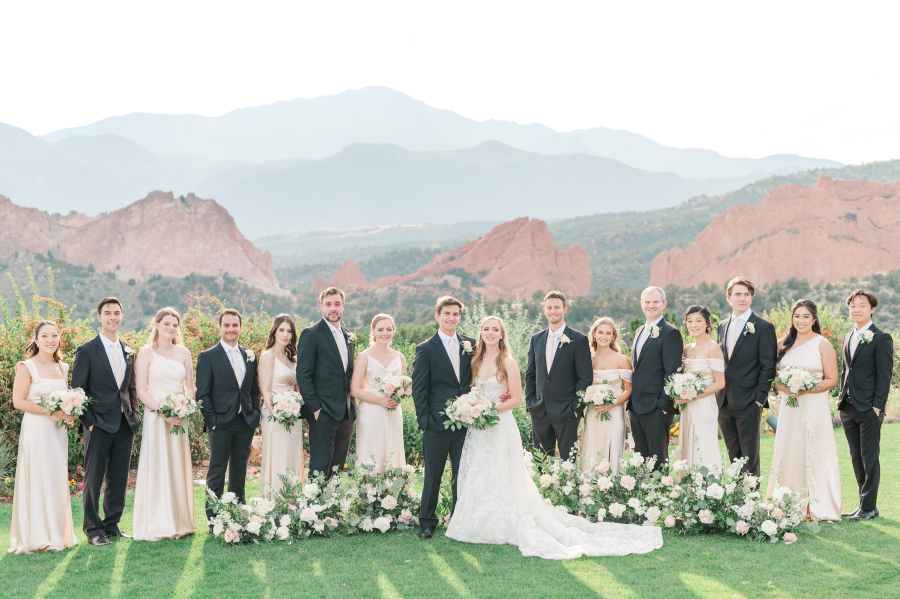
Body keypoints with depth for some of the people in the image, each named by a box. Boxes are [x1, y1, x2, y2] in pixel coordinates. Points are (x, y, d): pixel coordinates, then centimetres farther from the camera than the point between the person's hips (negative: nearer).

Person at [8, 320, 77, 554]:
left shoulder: (62, 368, 12)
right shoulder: (27, 368, -6)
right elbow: (18, 401, -12)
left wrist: (69, 414, 1)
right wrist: (51, 412, -18)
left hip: (58, 432, 6)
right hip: (36, 430, -6)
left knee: (58, 480, 8)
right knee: (37, 480, -4)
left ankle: (57, 534, 16)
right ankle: (37, 537, 3)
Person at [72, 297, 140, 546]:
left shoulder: (128, 351, 12)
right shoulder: (87, 351, -4)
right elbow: (77, 390, -5)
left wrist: (135, 414, 7)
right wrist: (88, 421, -11)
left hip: (125, 425, 5)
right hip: (99, 425, -5)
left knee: (119, 479, 10)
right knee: (94, 478, 1)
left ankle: (112, 525, 21)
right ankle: (93, 528, 11)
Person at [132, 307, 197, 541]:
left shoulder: (183, 353, 10)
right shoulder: (146, 353, -2)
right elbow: (141, 390, -7)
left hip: (180, 418, 4)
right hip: (155, 415, -4)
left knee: (179, 468, 7)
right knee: (156, 467, -3)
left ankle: (180, 522, 16)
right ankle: (156, 526, 3)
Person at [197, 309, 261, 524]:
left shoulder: (250, 356, 12)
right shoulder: (207, 357, -2)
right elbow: (202, 394, -5)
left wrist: (255, 415, 5)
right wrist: (212, 421, -12)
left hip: (246, 424, 5)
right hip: (221, 424, -5)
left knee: (239, 472, 11)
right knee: (216, 473, -1)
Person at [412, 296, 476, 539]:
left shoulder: (470, 345, 8)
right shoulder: (425, 349, -2)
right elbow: (419, 389, -3)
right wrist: (424, 420, -8)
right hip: (437, 424, -3)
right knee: (433, 476, 5)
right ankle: (427, 522, 18)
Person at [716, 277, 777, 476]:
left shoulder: (764, 327, -4)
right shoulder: (722, 327, 15)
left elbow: (768, 367, -6)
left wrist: (759, 398, -13)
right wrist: (718, 396, 10)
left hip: (748, 402, -6)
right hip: (724, 403, 6)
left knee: (749, 457, -3)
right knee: (734, 457, 11)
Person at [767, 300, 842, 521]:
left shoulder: (822, 345, -2)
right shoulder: (783, 344, 9)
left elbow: (832, 379, -5)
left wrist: (805, 390, -17)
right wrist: (782, 387, -7)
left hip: (814, 406, -4)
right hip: (789, 406, 4)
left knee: (814, 453, -2)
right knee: (788, 452, 3)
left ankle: (818, 509, 5)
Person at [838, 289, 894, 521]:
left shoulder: (881, 339, -7)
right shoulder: (848, 338, 15)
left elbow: (885, 375, -10)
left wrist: (877, 406, -15)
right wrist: (842, 398, 12)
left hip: (869, 409, -7)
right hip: (848, 407, 7)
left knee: (869, 458, -1)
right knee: (856, 458, 11)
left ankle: (869, 506, 6)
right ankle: (865, 503, 20)